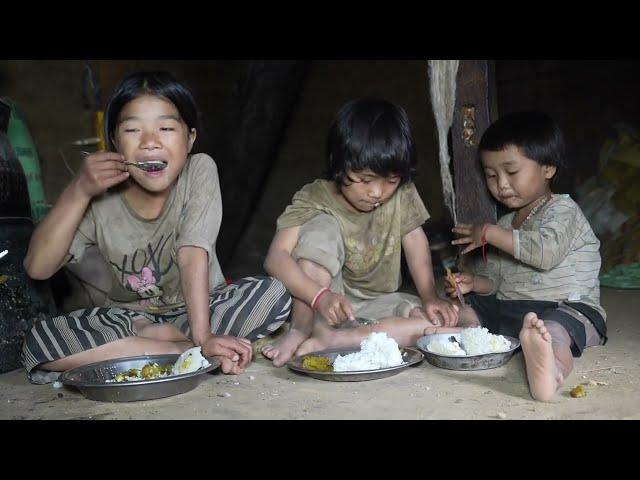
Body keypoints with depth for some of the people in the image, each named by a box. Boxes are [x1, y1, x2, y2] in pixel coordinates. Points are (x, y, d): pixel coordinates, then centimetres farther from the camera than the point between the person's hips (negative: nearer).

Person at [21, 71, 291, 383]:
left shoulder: (200, 171, -16)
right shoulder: (100, 196, -12)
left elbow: (193, 254, -24)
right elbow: (37, 268, -15)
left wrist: (203, 336, -34)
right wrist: (78, 192, -24)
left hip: (200, 306, -1)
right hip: (128, 315, 2)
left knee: (274, 295, -26)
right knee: (37, 343, -24)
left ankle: (147, 337, -20)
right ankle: (186, 349, -23)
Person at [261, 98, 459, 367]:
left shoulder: (402, 195, -7)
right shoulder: (314, 200, -17)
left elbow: (416, 244, 0)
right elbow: (276, 257, -28)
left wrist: (430, 297, -16)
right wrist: (320, 296, -44)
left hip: (377, 304, 4)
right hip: (323, 307, -4)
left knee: (451, 319, -22)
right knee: (321, 227, -27)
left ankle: (330, 339, -28)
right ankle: (301, 330, -21)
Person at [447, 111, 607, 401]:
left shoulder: (561, 209, -2)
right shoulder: (506, 223, 21)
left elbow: (547, 252, -24)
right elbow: (496, 278, 22)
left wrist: (490, 233, -16)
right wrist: (474, 283, -2)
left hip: (566, 308, -9)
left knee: (553, 331, -42)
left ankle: (552, 367, -73)